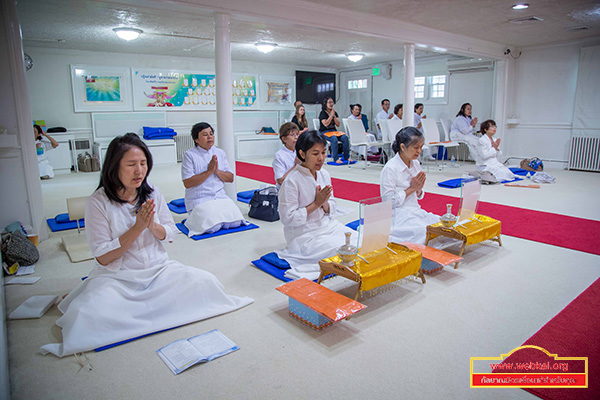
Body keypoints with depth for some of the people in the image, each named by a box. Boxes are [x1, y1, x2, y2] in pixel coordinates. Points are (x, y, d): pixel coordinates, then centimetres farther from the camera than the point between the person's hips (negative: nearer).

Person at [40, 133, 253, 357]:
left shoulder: (152, 193, 0)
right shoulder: (99, 202, -11)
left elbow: (170, 234, 6)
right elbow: (103, 257, -11)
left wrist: (152, 225, -16)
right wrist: (138, 227, -20)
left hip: (159, 269, 4)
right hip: (117, 278, -4)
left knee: (206, 282, -18)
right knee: (91, 313, -33)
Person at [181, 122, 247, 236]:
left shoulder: (220, 153, 11)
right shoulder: (189, 155, -4)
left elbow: (230, 178, 9)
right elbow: (187, 183, -12)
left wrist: (217, 171, -10)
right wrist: (209, 171, -16)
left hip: (220, 197, 4)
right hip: (199, 200, -4)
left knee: (235, 223, -16)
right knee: (212, 227, -23)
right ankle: (194, 218, 8)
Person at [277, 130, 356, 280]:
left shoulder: (324, 174, 3)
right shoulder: (292, 181, -18)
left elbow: (331, 209, 10)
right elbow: (287, 218, -18)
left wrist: (325, 203, -15)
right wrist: (316, 203, -19)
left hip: (327, 226, 8)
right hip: (304, 234, -7)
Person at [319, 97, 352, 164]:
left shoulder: (335, 113, 15)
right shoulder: (323, 113, -2)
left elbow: (338, 125, 6)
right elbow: (326, 124, -16)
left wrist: (334, 116, -5)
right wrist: (331, 115, -11)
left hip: (334, 131, 6)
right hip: (324, 132, -6)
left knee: (345, 137, -22)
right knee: (334, 139, -37)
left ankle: (347, 157, -14)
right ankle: (336, 159, -32)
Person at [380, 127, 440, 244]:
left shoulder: (416, 164, 9)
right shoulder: (390, 169, -15)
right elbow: (389, 201, -15)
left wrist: (419, 189, -6)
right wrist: (411, 188, -15)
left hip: (415, 211, 8)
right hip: (398, 215, -7)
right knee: (424, 231, -28)